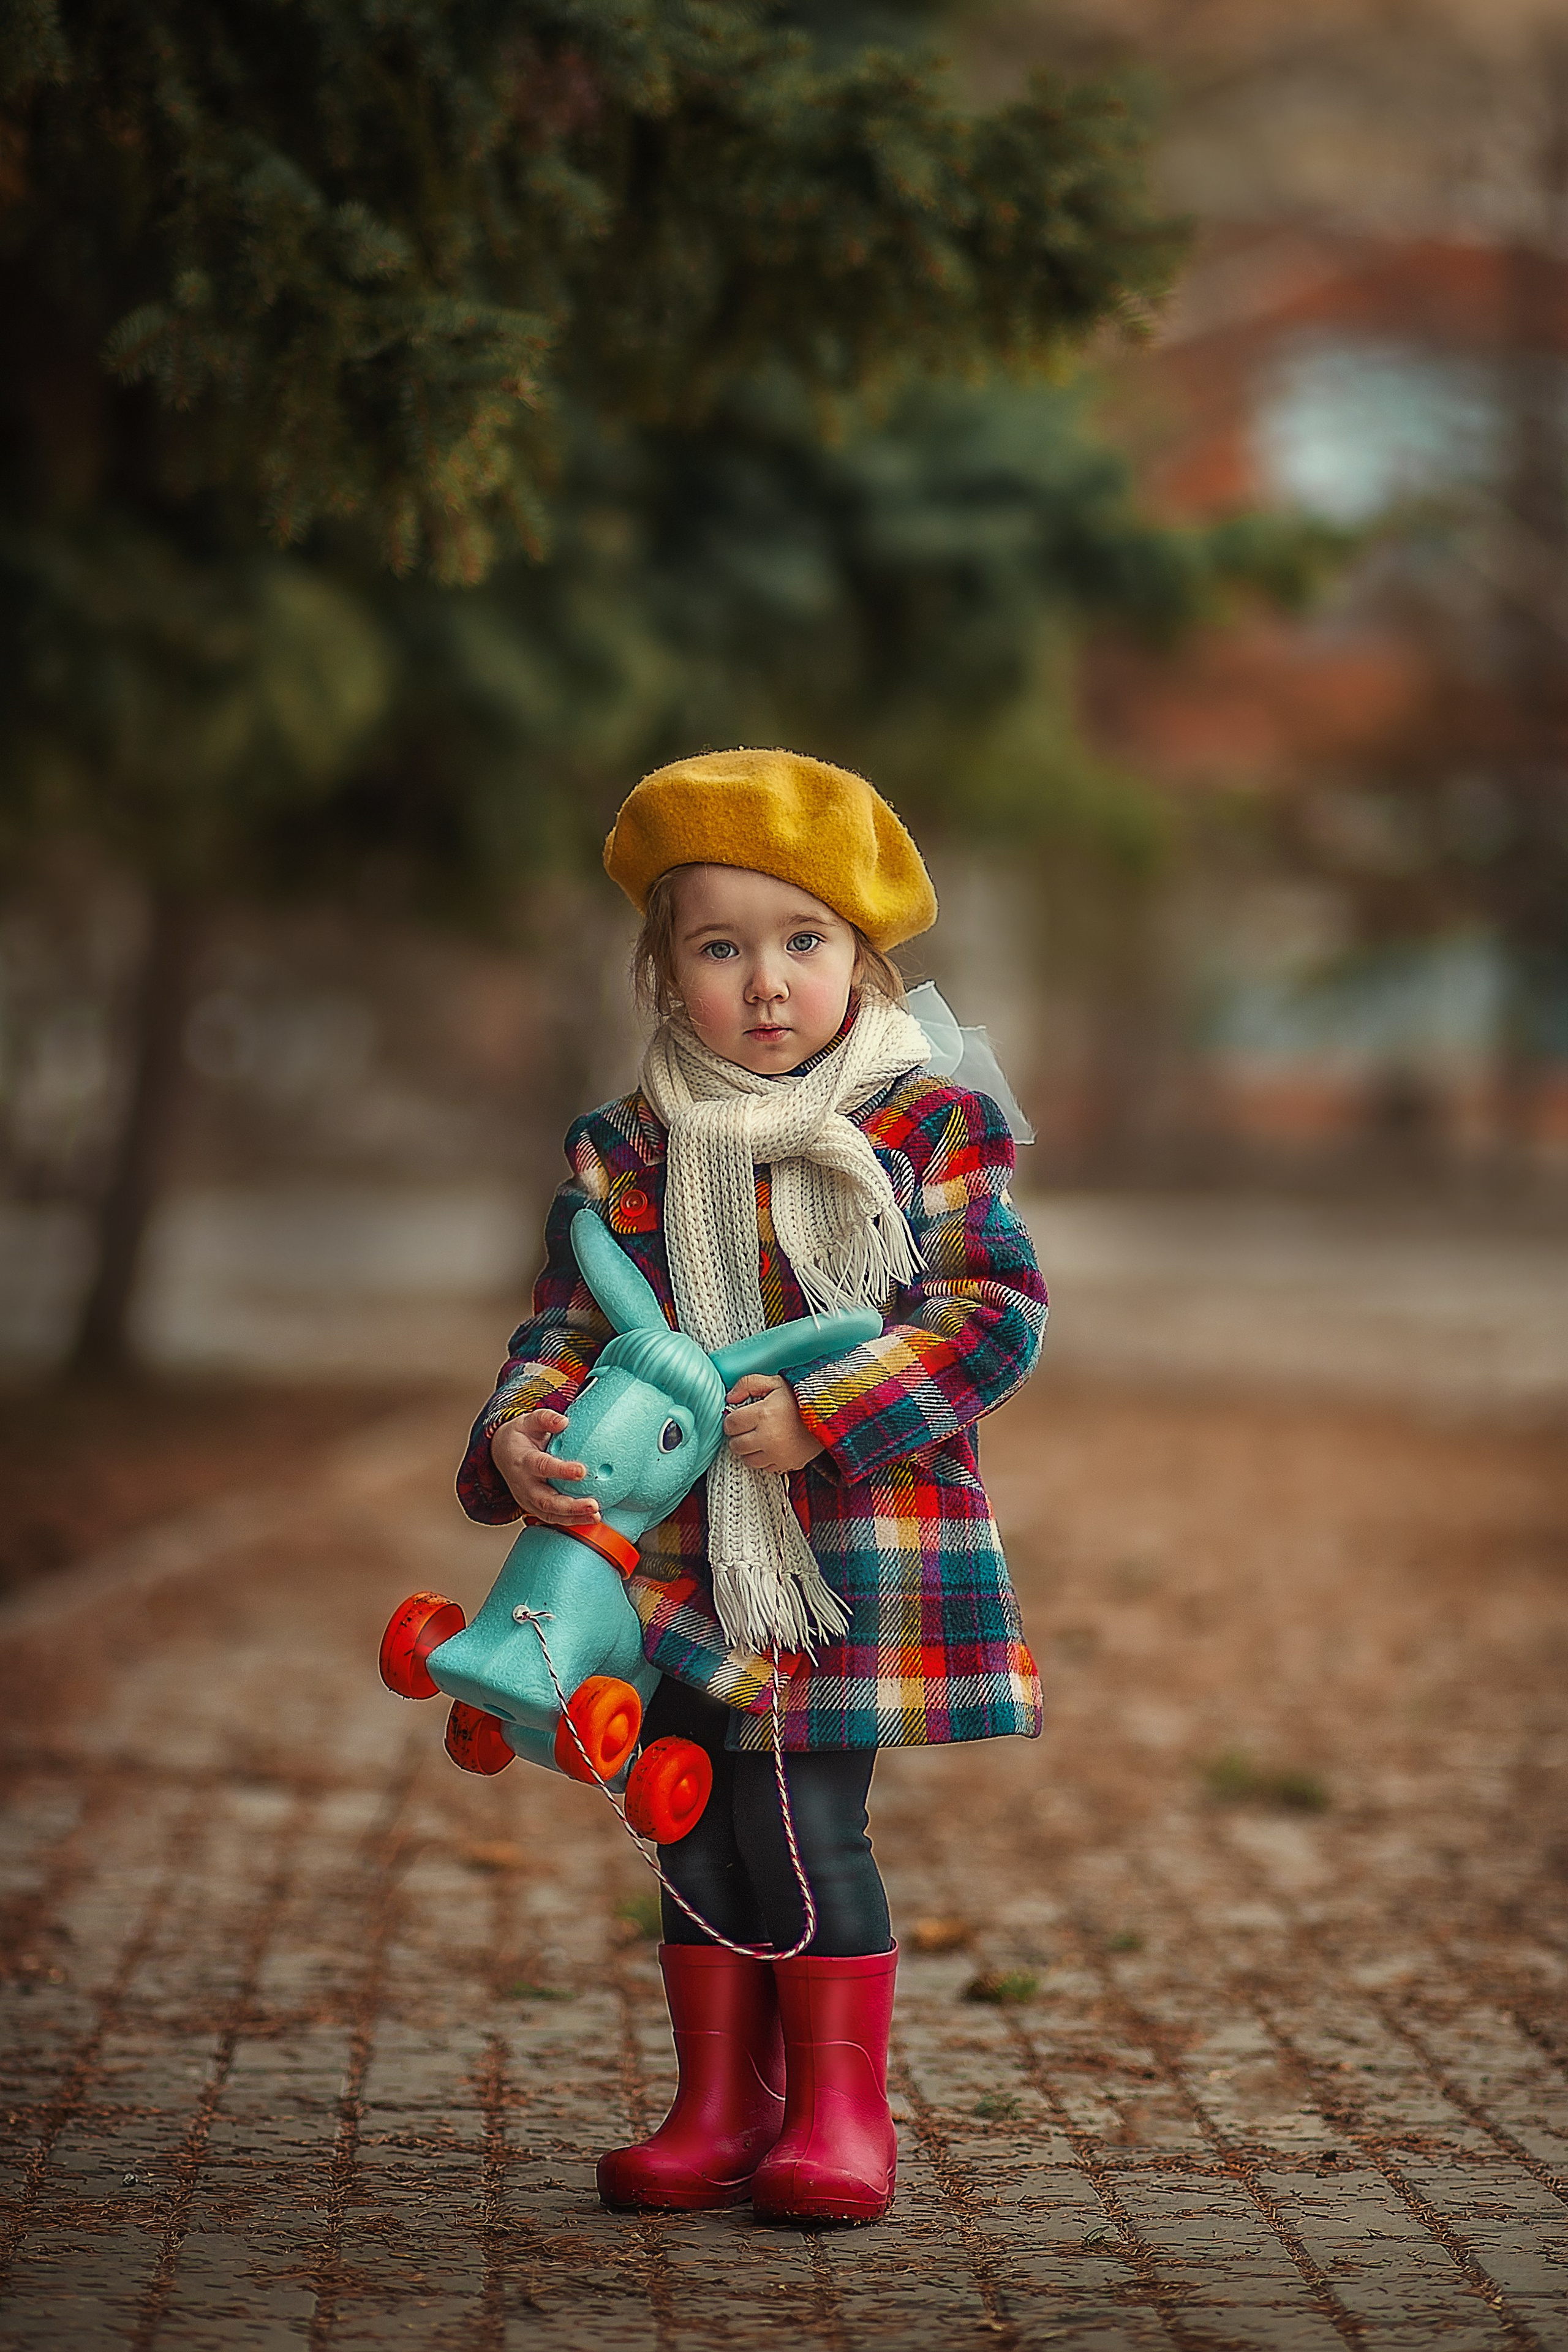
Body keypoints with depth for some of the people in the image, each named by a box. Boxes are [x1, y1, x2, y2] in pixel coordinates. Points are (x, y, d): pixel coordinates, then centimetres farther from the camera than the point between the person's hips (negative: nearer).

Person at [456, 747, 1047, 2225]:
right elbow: (568, 1328, 5)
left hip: (858, 1551, -4)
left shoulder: (928, 1130, -3)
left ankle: (840, 2114, 8)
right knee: (702, 1827, 9)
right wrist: (520, 1436, -17)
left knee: (804, 1825, -6)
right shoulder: (624, 1155, 6)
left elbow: (993, 1315, -9)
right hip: (683, 1557, 4)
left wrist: (822, 1415, -19)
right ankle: (720, 2110, 21)